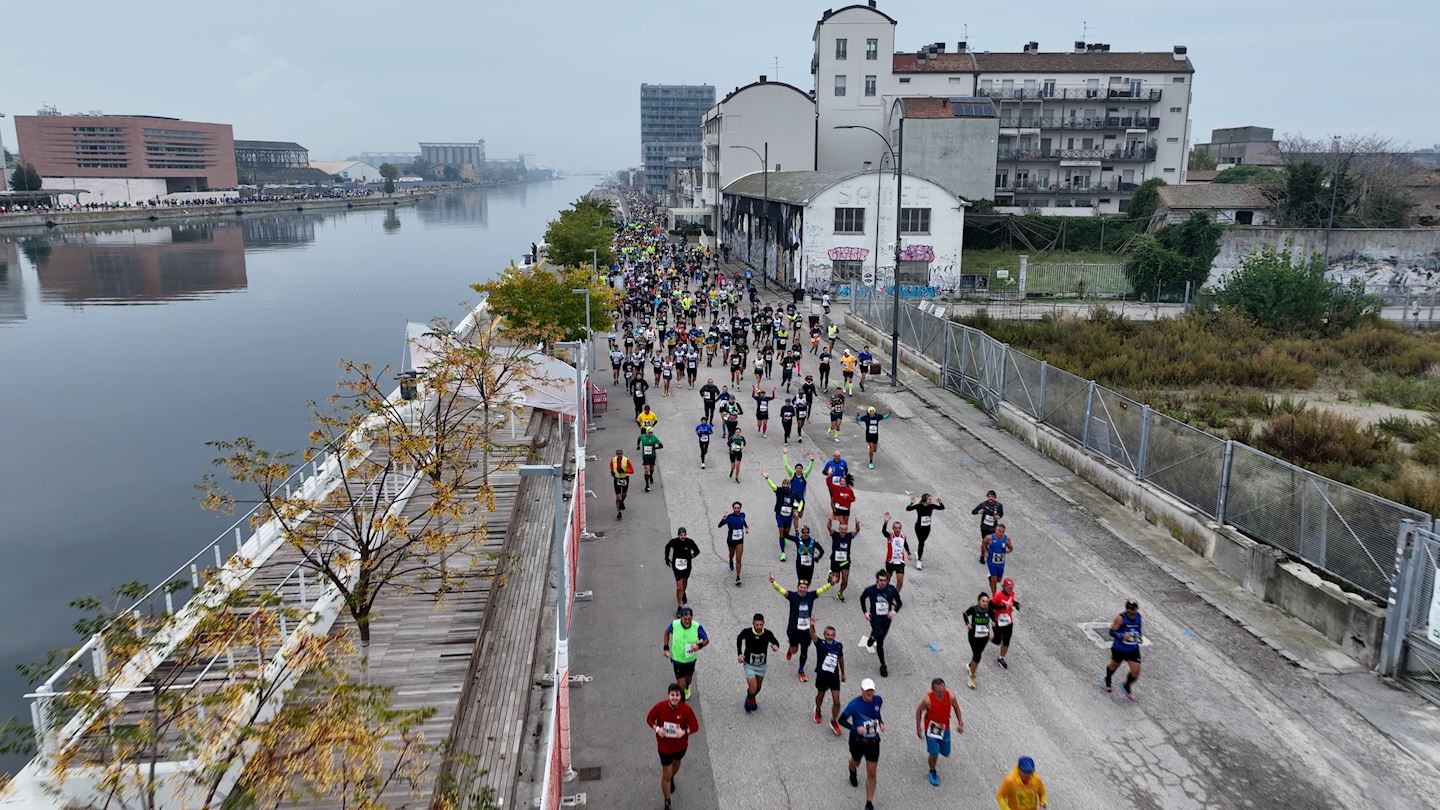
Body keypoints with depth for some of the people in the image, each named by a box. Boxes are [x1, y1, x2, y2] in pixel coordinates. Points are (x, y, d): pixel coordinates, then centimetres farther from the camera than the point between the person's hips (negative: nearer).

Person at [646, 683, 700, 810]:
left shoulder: (686, 709, -25)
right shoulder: (660, 707, -24)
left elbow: (695, 726, -15)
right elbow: (649, 719, -8)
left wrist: (684, 732, -34)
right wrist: (656, 728, -27)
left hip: (681, 745, 2)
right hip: (665, 746, -2)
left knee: (676, 763, 32)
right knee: (666, 774, 6)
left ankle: (672, 778, 67)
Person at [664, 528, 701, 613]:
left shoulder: (690, 542, -16)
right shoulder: (674, 541, -16)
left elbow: (697, 551, -2)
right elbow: (667, 547, 7)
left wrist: (692, 556, -15)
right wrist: (667, 557, 8)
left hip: (687, 565, 2)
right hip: (677, 565, -2)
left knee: (685, 581, 28)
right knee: (679, 586, -10)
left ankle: (683, 594, 59)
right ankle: (679, 606, -7)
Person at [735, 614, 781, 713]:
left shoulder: (768, 634, -21)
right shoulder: (746, 632, -22)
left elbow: (775, 642, -2)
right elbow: (739, 639, 1)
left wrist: (775, 645, -26)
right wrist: (739, 653, -5)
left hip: (762, 665, 2)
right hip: (749, 665, -2)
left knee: (758, 687, 20)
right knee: (753, 689, -9)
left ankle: (752, 699, 54)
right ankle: (749, 699, 26)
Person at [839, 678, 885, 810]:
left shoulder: (878, 700, -11)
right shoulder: (854, 704, -23)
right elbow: (842, 720, -15)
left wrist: (881, 723, -6)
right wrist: (856, 729, -28)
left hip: (873, 742, 2)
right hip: (857, 741, -1)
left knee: (871, 774, 2)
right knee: (856, 762, 27)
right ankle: (852, 772, 66)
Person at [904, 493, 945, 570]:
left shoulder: (931, 506, -8)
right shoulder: (918, 506, -19)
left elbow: (942, 507, -2)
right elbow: (908, 509, -25)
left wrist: (940, 502, -22)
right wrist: (912, 503, -42)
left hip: (927, 528, 4)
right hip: (919, 527, -4)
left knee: (921, 542, 19)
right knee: (921, 543, -12)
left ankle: (917, 553, 47)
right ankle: (919, 561, -4)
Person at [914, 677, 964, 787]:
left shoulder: (950, 696, -23)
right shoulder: (927, 699, -30)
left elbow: (956, 707, 0)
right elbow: (918, 711, -12)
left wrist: (960, 722, -1)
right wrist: (918, 728, -7)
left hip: (944, 727, 4)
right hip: (931, 727, -4)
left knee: (946, 753, 14)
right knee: (934, 753, -9)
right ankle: (932, 772, 20)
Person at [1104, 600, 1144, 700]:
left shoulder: (1138, 617, -7)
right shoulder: (1121, 618, -23)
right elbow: (1112, 632, -21)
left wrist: (1140, 637, 1)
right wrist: (1122, 636, -38)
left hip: (1133, 649, 3)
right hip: (1119, 649, -3)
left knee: (1136, 671, -6)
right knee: (1114, 665, 20)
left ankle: (1126, 687, 24)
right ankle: (1107, 681, 53)